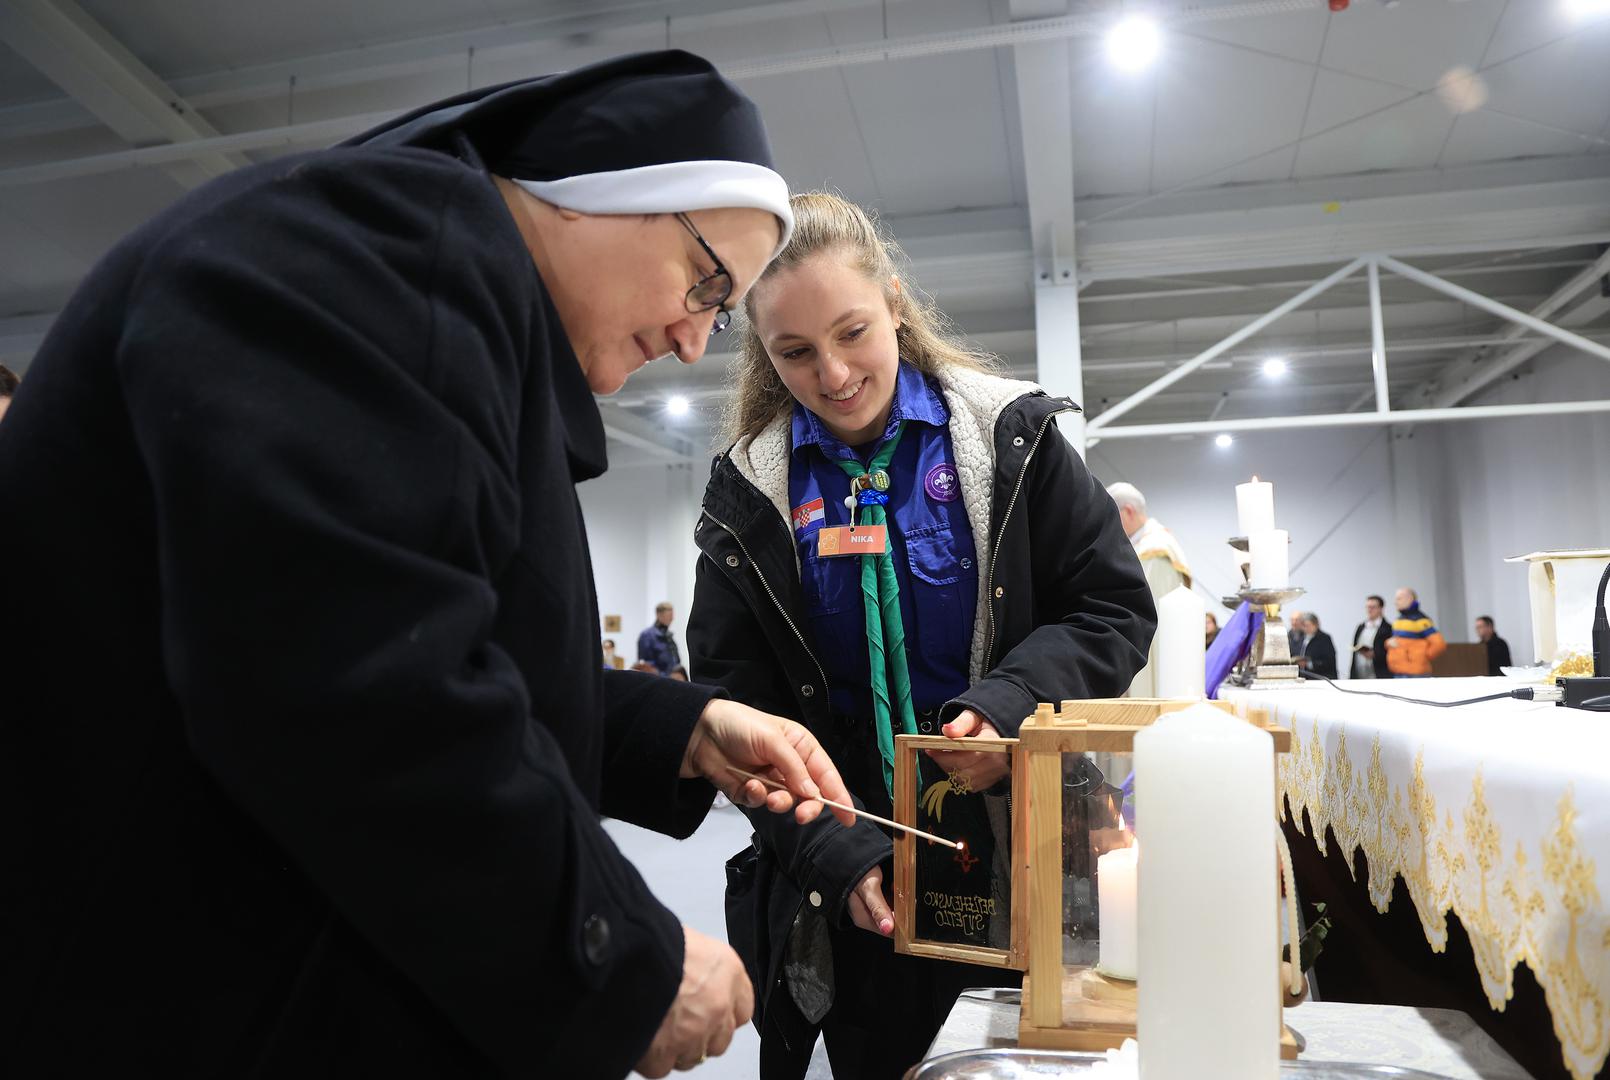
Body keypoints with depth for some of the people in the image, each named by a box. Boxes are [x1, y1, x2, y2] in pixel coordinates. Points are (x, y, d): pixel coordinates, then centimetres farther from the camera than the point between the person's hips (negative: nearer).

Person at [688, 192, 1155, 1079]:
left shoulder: (1009, 436, -4)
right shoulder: (749, 495, -2)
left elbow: (1116, 612, -2)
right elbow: (740, 710, -3)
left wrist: (1011, 701, -21)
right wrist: (841, 857, -16)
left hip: (1024, 860, 0)